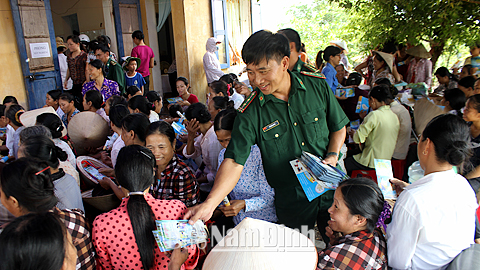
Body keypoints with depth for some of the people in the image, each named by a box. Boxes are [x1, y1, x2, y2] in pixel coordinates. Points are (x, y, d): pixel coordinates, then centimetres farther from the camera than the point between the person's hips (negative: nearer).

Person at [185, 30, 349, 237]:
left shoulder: (318, 86, -9)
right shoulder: (250, 113, -16)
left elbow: (338, 127, 6)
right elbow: (234, 162, -20)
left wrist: (332, 156, -11)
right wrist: (209, 204, -30)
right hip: (291, 199, -2)